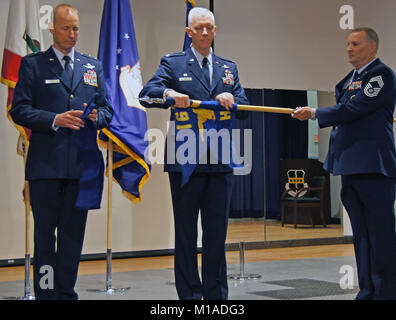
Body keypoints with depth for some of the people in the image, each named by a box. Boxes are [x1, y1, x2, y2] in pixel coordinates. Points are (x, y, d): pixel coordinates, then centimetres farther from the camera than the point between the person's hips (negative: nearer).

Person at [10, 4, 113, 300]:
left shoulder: (93, 67, 16)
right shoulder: (33, 64, 5)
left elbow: (107, 109, 16)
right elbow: (19, 110, -2)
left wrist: (97, 116, -7)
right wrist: (55, 119, -15)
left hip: (82, 162, 3)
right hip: (45, 164, -3)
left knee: (73, 232, 8)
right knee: (44, 233, 2)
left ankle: (66, 292, 16)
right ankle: (46, 292, 9)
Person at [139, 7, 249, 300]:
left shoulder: (228, 68, 17)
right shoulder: (173, 63, 5)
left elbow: (244, 109, 10)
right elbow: (146, 94, -8)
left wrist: (231, 99, -13)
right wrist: (169, 93, -29)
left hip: (220, 161, 3)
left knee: (217, 232, 8)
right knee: (186, 233, 4)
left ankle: (216, 294, 17)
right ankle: (190, 294, 13)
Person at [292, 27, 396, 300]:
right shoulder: (350, 79, 20)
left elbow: (353, 109, -16)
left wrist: (315, 113, -9)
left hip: (374, 166, -9)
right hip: (352, 166, 9)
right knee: (361, 233, 11)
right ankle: (367, 290, 18)